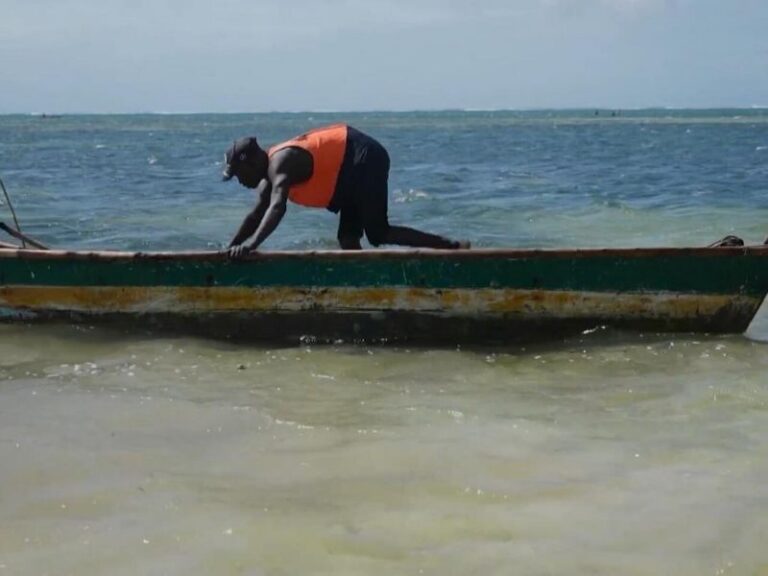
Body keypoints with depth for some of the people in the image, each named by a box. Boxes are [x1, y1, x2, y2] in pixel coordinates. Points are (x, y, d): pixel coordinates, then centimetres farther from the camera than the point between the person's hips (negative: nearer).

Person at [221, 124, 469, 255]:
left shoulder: (280, 163, -19)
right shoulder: (269, 174, 13)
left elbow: (277, 208, -35)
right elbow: (257, 216, 24)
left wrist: (251, 245, -42)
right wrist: (231, 247, 19)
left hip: (364, 160, -11)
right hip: (357, 165, 11)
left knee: (378, 234, -12)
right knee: (348, 238, 9)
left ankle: (453, 248, -11)